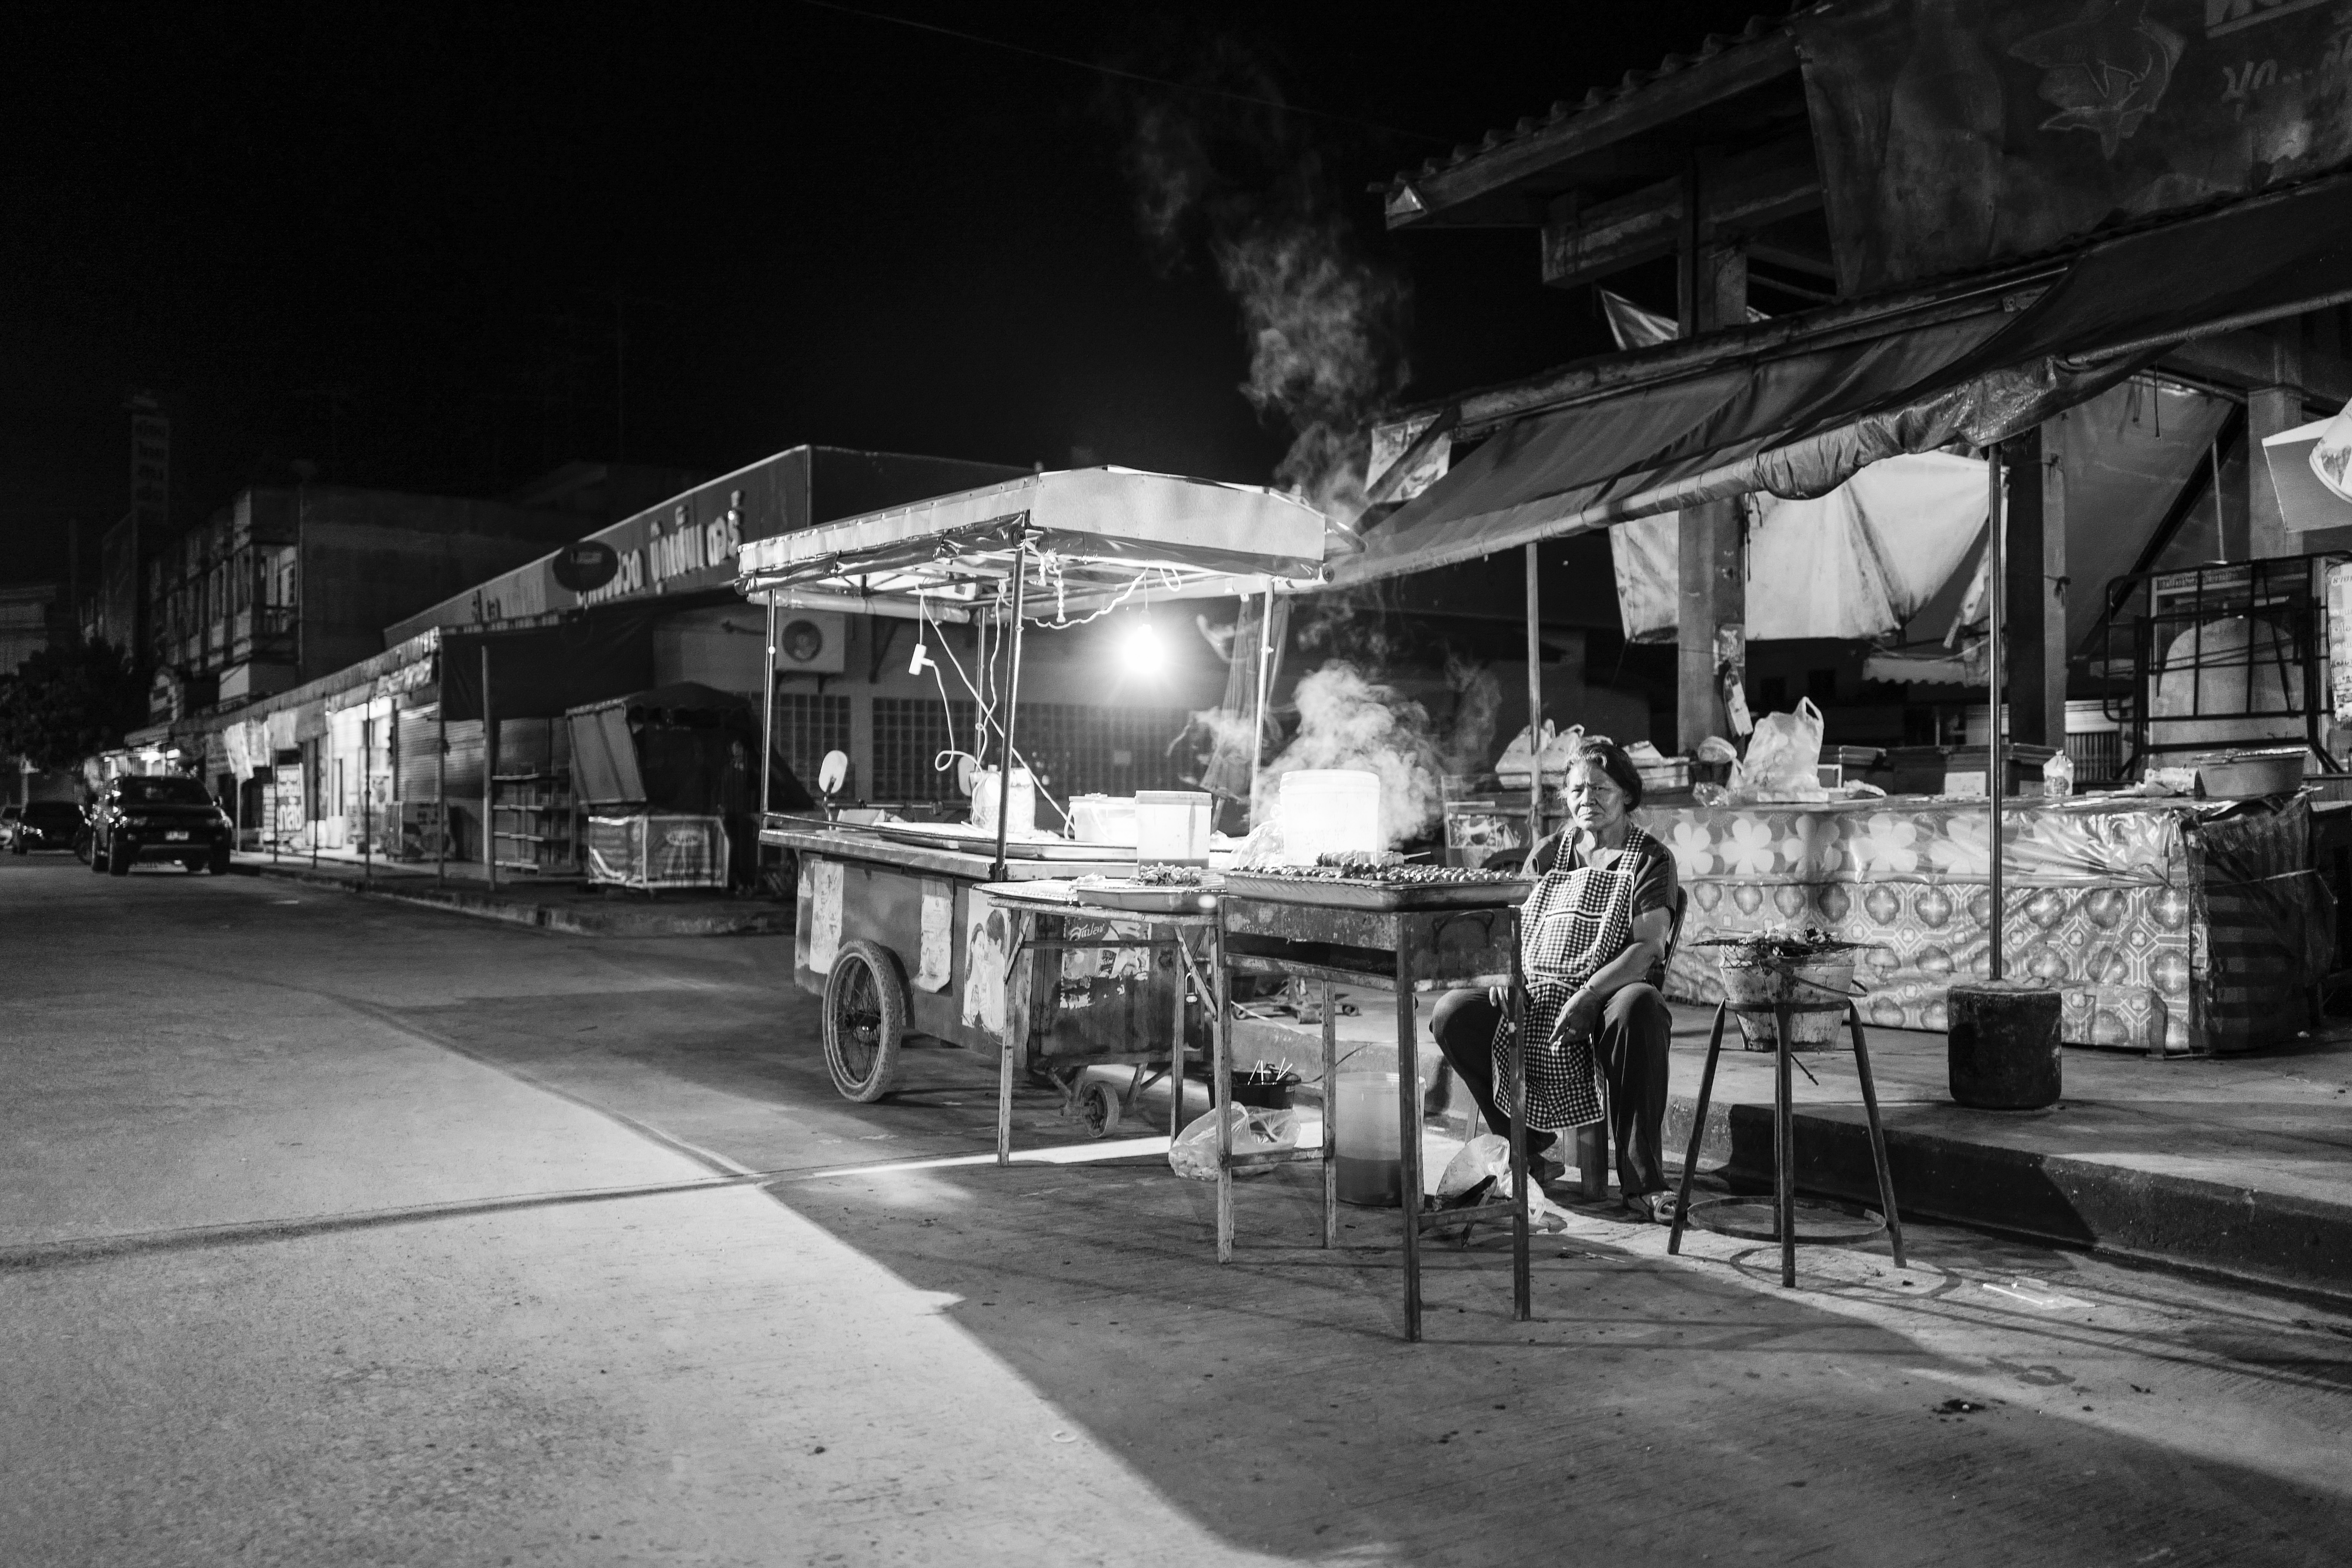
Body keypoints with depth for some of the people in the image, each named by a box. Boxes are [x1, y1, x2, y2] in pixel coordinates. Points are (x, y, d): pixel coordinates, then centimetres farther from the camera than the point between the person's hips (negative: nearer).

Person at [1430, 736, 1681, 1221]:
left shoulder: (1649, 859, 4)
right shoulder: (1548, 854, 17)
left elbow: (1648, 947, -10)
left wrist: (1588, 995, -25)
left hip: (1608, 998, -4)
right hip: (1534, 1000, 4)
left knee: (1640, 1007, -39)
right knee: (1451, 1013, -19)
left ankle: (1642, 1180, -31)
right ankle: (1531, 1146, -2)